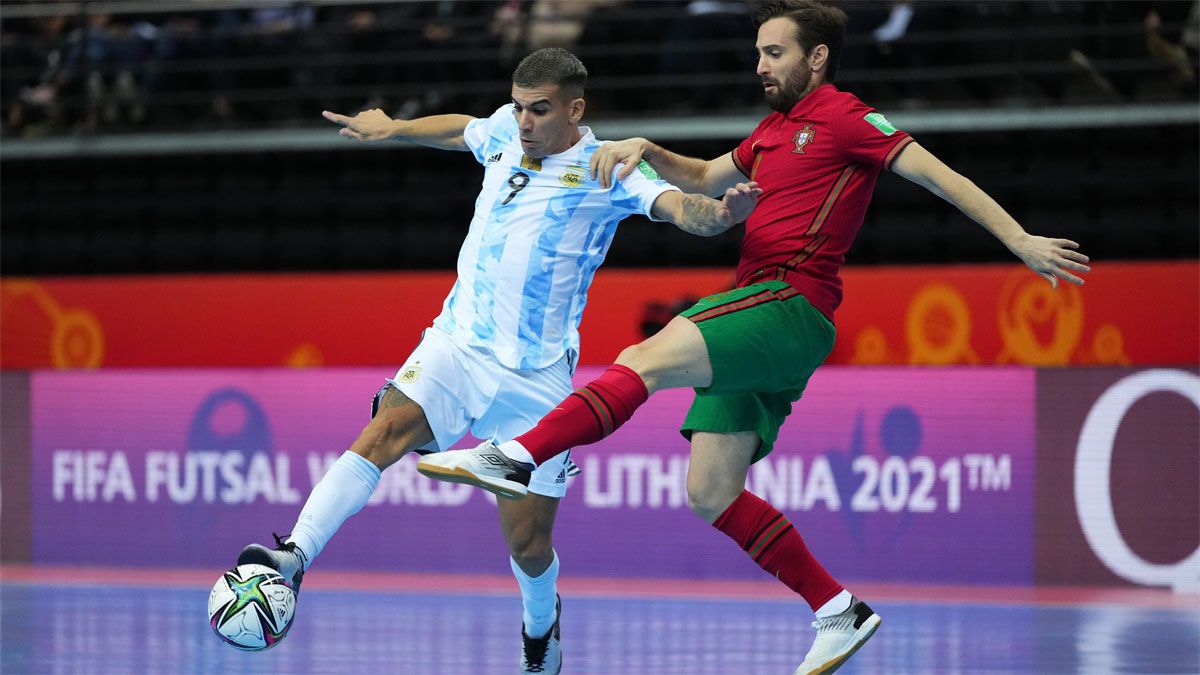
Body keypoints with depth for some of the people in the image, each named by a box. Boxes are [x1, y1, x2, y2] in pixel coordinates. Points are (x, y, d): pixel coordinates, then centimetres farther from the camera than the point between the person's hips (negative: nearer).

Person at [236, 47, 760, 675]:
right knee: (386, 430, -27)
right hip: (456, 343, 3)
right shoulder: (506, 133, 7)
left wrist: (721, 213, -43)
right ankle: (294, 558, -41)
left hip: (535, 376, -3)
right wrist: (391, 128, 40)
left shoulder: (607, 171, -6)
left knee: (527, 544, 1)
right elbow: (459, 129, 31)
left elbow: (676, 205, -22)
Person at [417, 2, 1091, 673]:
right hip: (759, 331, 9)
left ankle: (516, 455, -37)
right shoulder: (775, 129, 25)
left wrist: (1021, 240, -15)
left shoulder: (844, 117, -2)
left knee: (644, 360, -26)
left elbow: (937, 174, -8)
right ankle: (840, 613, 8)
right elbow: (705, 178, 39)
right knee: (712, 496, 3)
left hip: (791, 304, -9)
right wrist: (648, 151, 20)